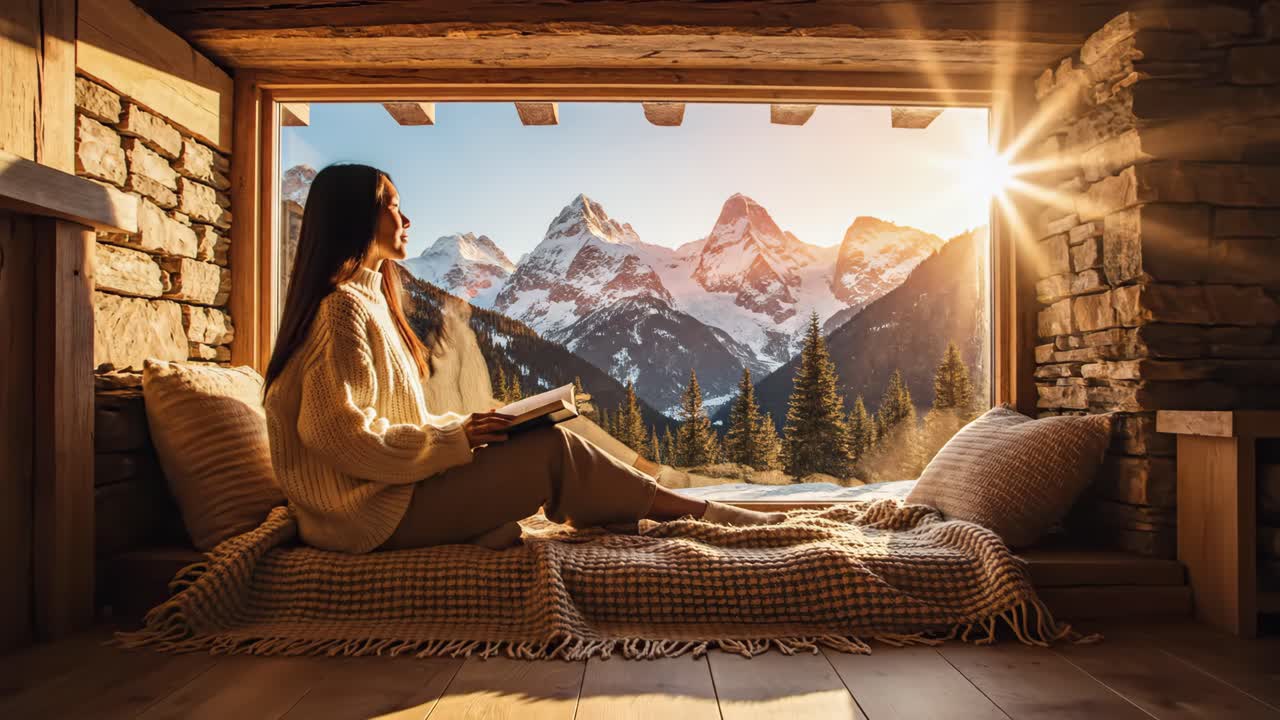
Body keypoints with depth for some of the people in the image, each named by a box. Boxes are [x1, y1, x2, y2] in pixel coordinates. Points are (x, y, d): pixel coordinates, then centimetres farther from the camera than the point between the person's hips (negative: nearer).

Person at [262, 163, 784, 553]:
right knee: (554, 449, -13)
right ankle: (701, 513, -1)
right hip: (372, 512, -10)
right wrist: (456, 437, -18)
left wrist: (465, 425, 3)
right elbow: (337, 431, -23)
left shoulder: (365, 300, 16)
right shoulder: (344, 307, -15)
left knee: (545, 443, 2)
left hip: (386, 492, 10)